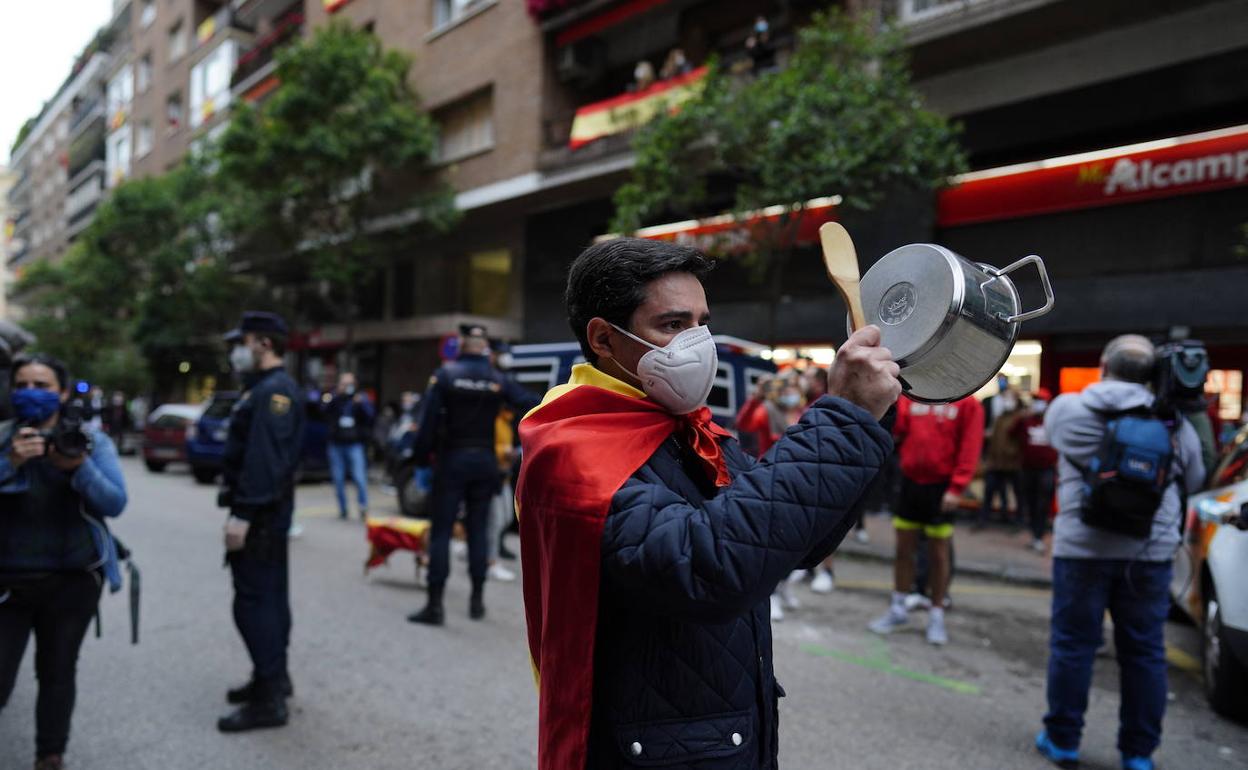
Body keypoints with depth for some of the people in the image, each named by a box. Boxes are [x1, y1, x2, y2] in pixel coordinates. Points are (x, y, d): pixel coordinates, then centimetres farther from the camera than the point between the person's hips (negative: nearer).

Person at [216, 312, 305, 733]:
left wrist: (243, 516, -27)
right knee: (268, 595, 17)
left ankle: (268, 699, -2)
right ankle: (274, 677, 29)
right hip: (264, 510, 11)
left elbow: (264, 460, -25)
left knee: (254, 601, -7)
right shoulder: (266, 388, 17)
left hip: (259, 513, -11)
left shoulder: (274, 391, -17)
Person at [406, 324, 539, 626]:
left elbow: (428, 419, -12)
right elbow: (533, 407, -7)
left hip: (452, 460, -2)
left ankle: (435, 604, -1)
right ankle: (477, 599, 16)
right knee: (478, 530, 11)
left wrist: (421, 453, -3)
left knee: (441, 531, 1)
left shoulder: (445, 375, -6)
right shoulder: (499, 380, 0)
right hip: (485, 462, 3)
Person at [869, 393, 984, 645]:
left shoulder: (967, 404, -5)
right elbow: (895, 427, -1)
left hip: (942, 487, -3)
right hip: (911, 481, 4)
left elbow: (970, 447, -10)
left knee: (938, 553, 3)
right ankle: (898, 609, 22)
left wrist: (957, 488, -15)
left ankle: (936, 617, 15)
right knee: (904, 548, 10)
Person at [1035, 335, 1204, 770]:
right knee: (1144, 651, 11)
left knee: (1072, 644, 8)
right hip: (1151, 552, 2)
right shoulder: (1174, 422, 2)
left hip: (1083, 547, -2)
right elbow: (1194, 482, 14)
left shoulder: (1066, 408, -4)